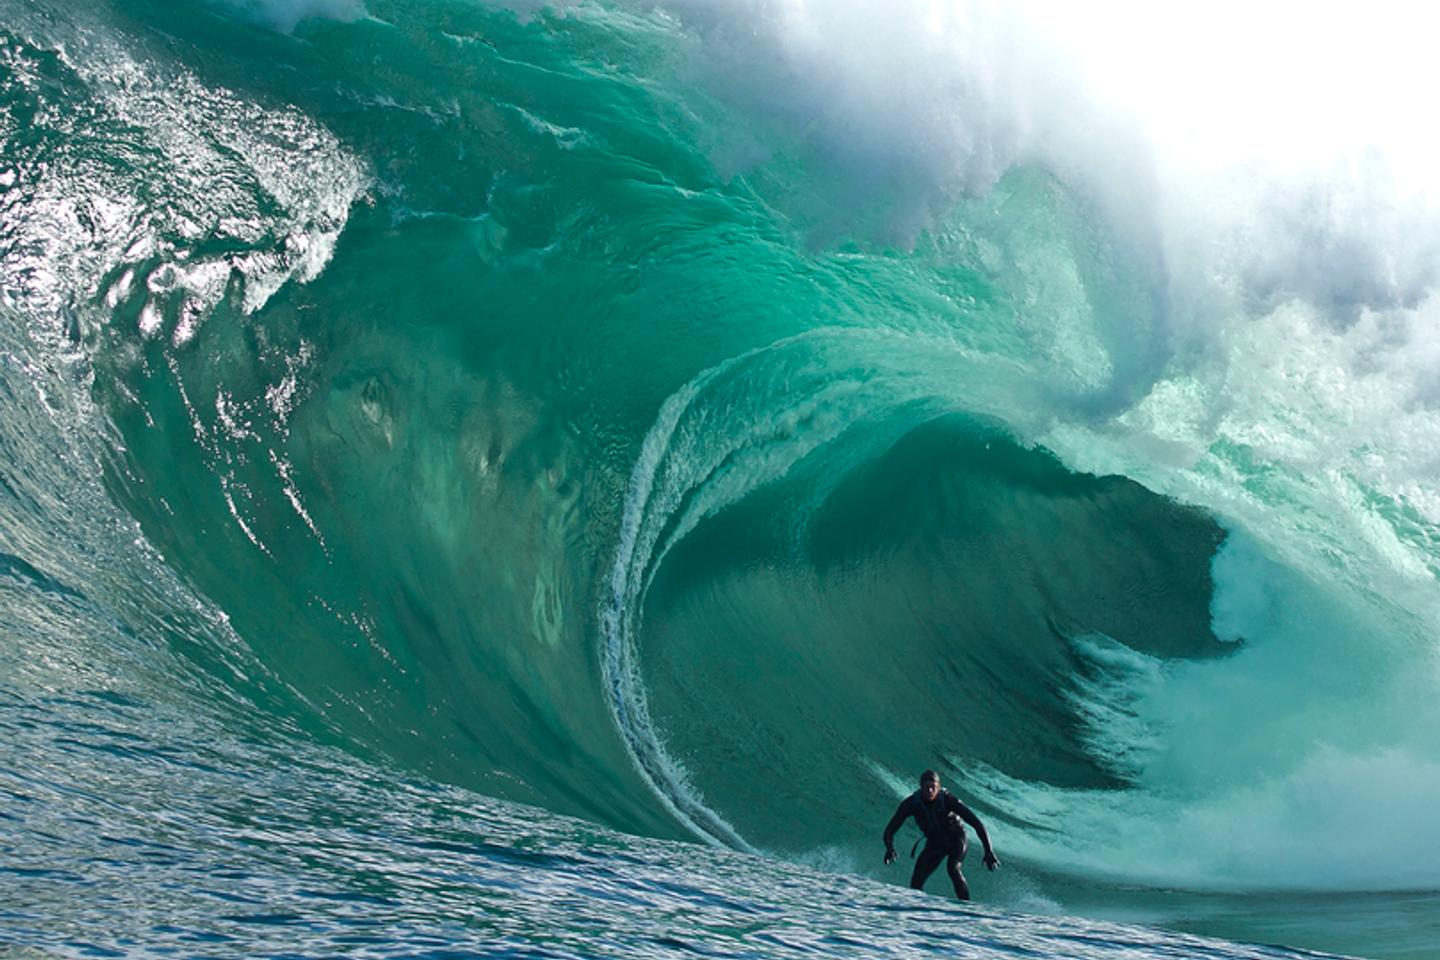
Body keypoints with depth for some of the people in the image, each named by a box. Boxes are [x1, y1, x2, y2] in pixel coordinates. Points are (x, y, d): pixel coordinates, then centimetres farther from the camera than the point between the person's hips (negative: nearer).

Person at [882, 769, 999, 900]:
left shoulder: (948, 799, -29)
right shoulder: (911, 803, -22)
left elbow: (976, 823, -31)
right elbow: (890, 829, -20)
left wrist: (989, 851, -38)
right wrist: (890, 848, -41)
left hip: (956, 840, -3)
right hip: (934, 843, 3)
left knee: (952, 867, -33)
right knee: (916, 882, -9)